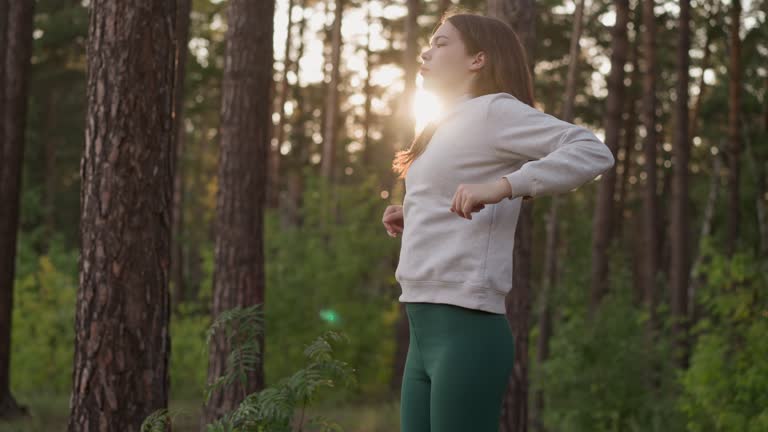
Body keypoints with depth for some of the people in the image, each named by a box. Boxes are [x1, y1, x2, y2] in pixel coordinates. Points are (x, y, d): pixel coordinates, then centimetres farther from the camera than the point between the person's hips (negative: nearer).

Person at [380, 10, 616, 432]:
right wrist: (410, 219, 18)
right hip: (427, 333, 9)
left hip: (465, 330, -9)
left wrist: (503, 186, -25)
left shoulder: (494, 110, -3)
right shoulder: (449, 127, 24)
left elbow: (594, 152, -16)